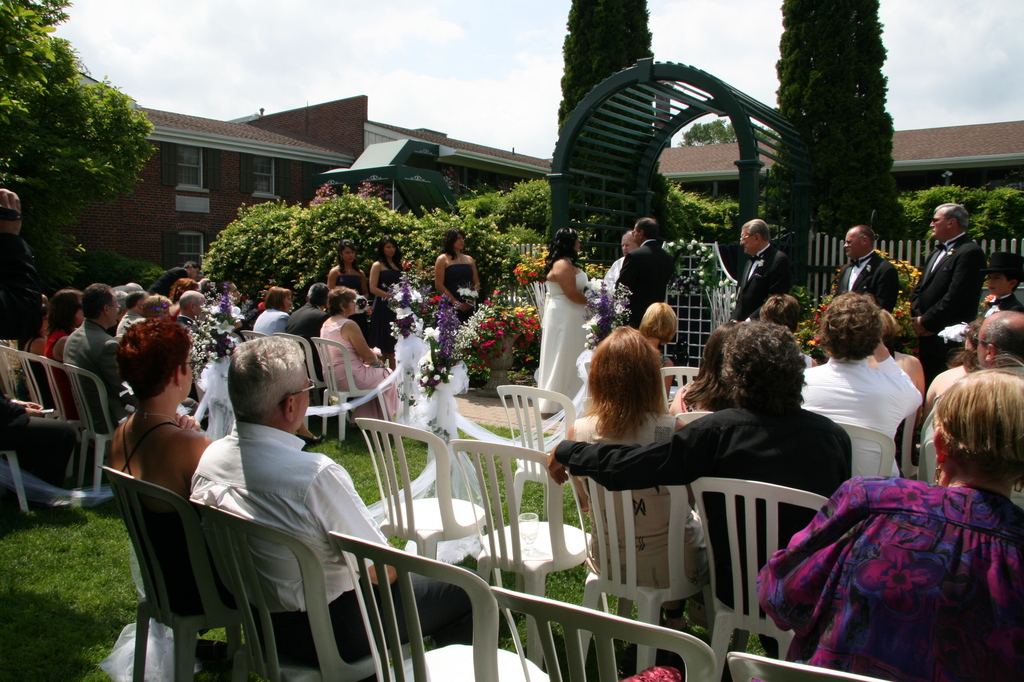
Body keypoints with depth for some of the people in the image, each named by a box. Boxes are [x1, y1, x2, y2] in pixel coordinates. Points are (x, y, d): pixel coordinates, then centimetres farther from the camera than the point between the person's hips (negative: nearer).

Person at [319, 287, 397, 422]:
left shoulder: (325, 324, 6)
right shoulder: (349, 325, -20)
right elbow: (367, 356, -16)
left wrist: (370, 356, 14)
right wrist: (377, 360, 6)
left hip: (331, 379, 8)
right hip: (350, 378, -8)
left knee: (369, 371, 31)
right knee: (386, 374, 16)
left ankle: (362, 418, 34)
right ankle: (386, 419, 29)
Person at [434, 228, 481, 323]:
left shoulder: (469, 259, 18)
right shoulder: (443, 259, 2)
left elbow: (477, 283, 16)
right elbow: (439, 285, -7)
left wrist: (473, 299, -3)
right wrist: (457, 303, -12)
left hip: (468, 308, 5)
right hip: (449, 306, -5)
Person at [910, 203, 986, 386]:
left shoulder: (970, 252, -11)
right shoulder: (936, 253, 20)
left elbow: (955, 297, -19)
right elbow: (918, 290, 18)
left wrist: (926, 322, -13)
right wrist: (918, 319, 2)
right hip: (927, 337, 9)